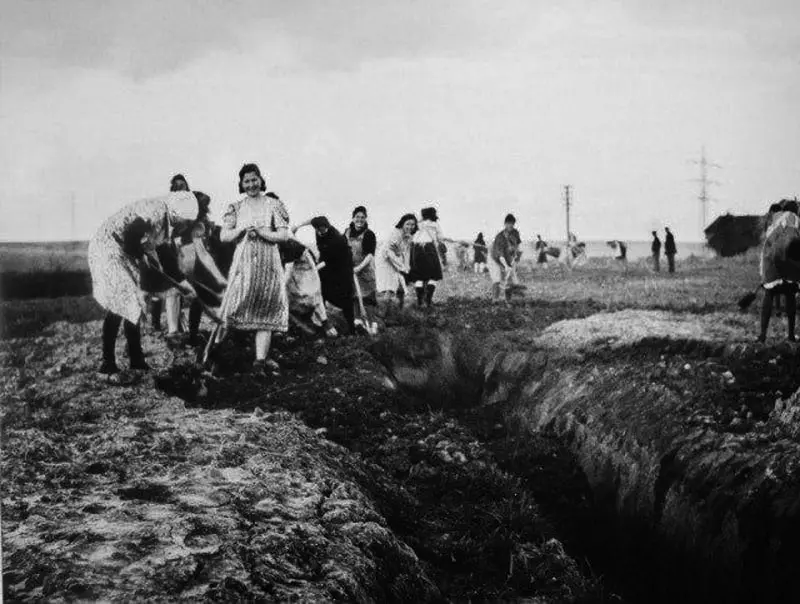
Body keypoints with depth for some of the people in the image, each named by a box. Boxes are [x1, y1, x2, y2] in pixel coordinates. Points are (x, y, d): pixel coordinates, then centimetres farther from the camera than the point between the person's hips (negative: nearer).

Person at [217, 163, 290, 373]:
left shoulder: (274, 205, 6)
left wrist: (260, 232, -13)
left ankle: (261, 359, -3)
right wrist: (242, 230, -11)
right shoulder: (236, 208, 11)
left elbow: (284, 235, -2)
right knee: (238, 306, -7)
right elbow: (223, 236, 5)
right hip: (244, 263, 1)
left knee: (266, 311, -2)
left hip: (269, 263, 0)